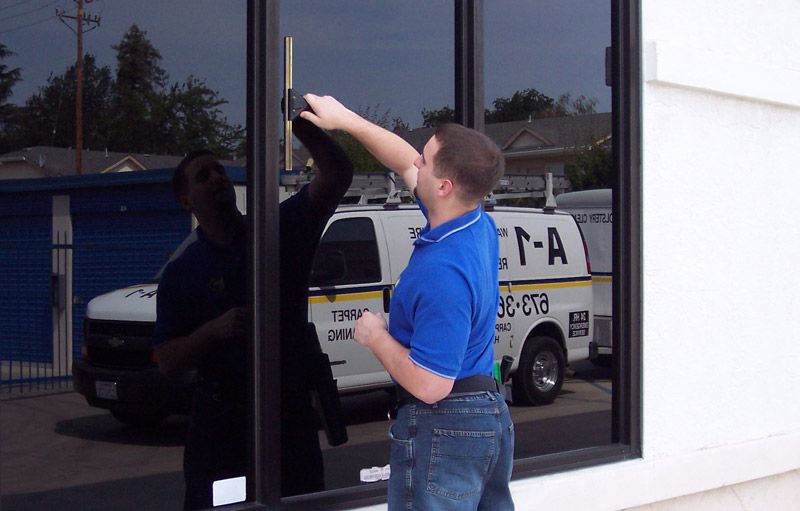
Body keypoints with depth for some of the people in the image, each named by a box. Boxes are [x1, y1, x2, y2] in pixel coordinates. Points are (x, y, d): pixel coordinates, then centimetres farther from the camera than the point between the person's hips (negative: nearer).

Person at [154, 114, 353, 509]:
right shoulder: (181, 273, 3)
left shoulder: (281, 230, 2)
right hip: (220, 418, 0)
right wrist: (214, 330, -19)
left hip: (290, 413, 0)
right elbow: (167, 362, -2)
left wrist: (300, 123, -24)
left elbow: (337, 176, -11)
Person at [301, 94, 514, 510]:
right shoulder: (479, 225, 0)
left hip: (441, 428, -10)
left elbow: (428, 386, -28)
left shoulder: (443, 274, -30)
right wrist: (345, 119, 19)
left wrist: (376, 337, -13)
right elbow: (407, 165, 16)